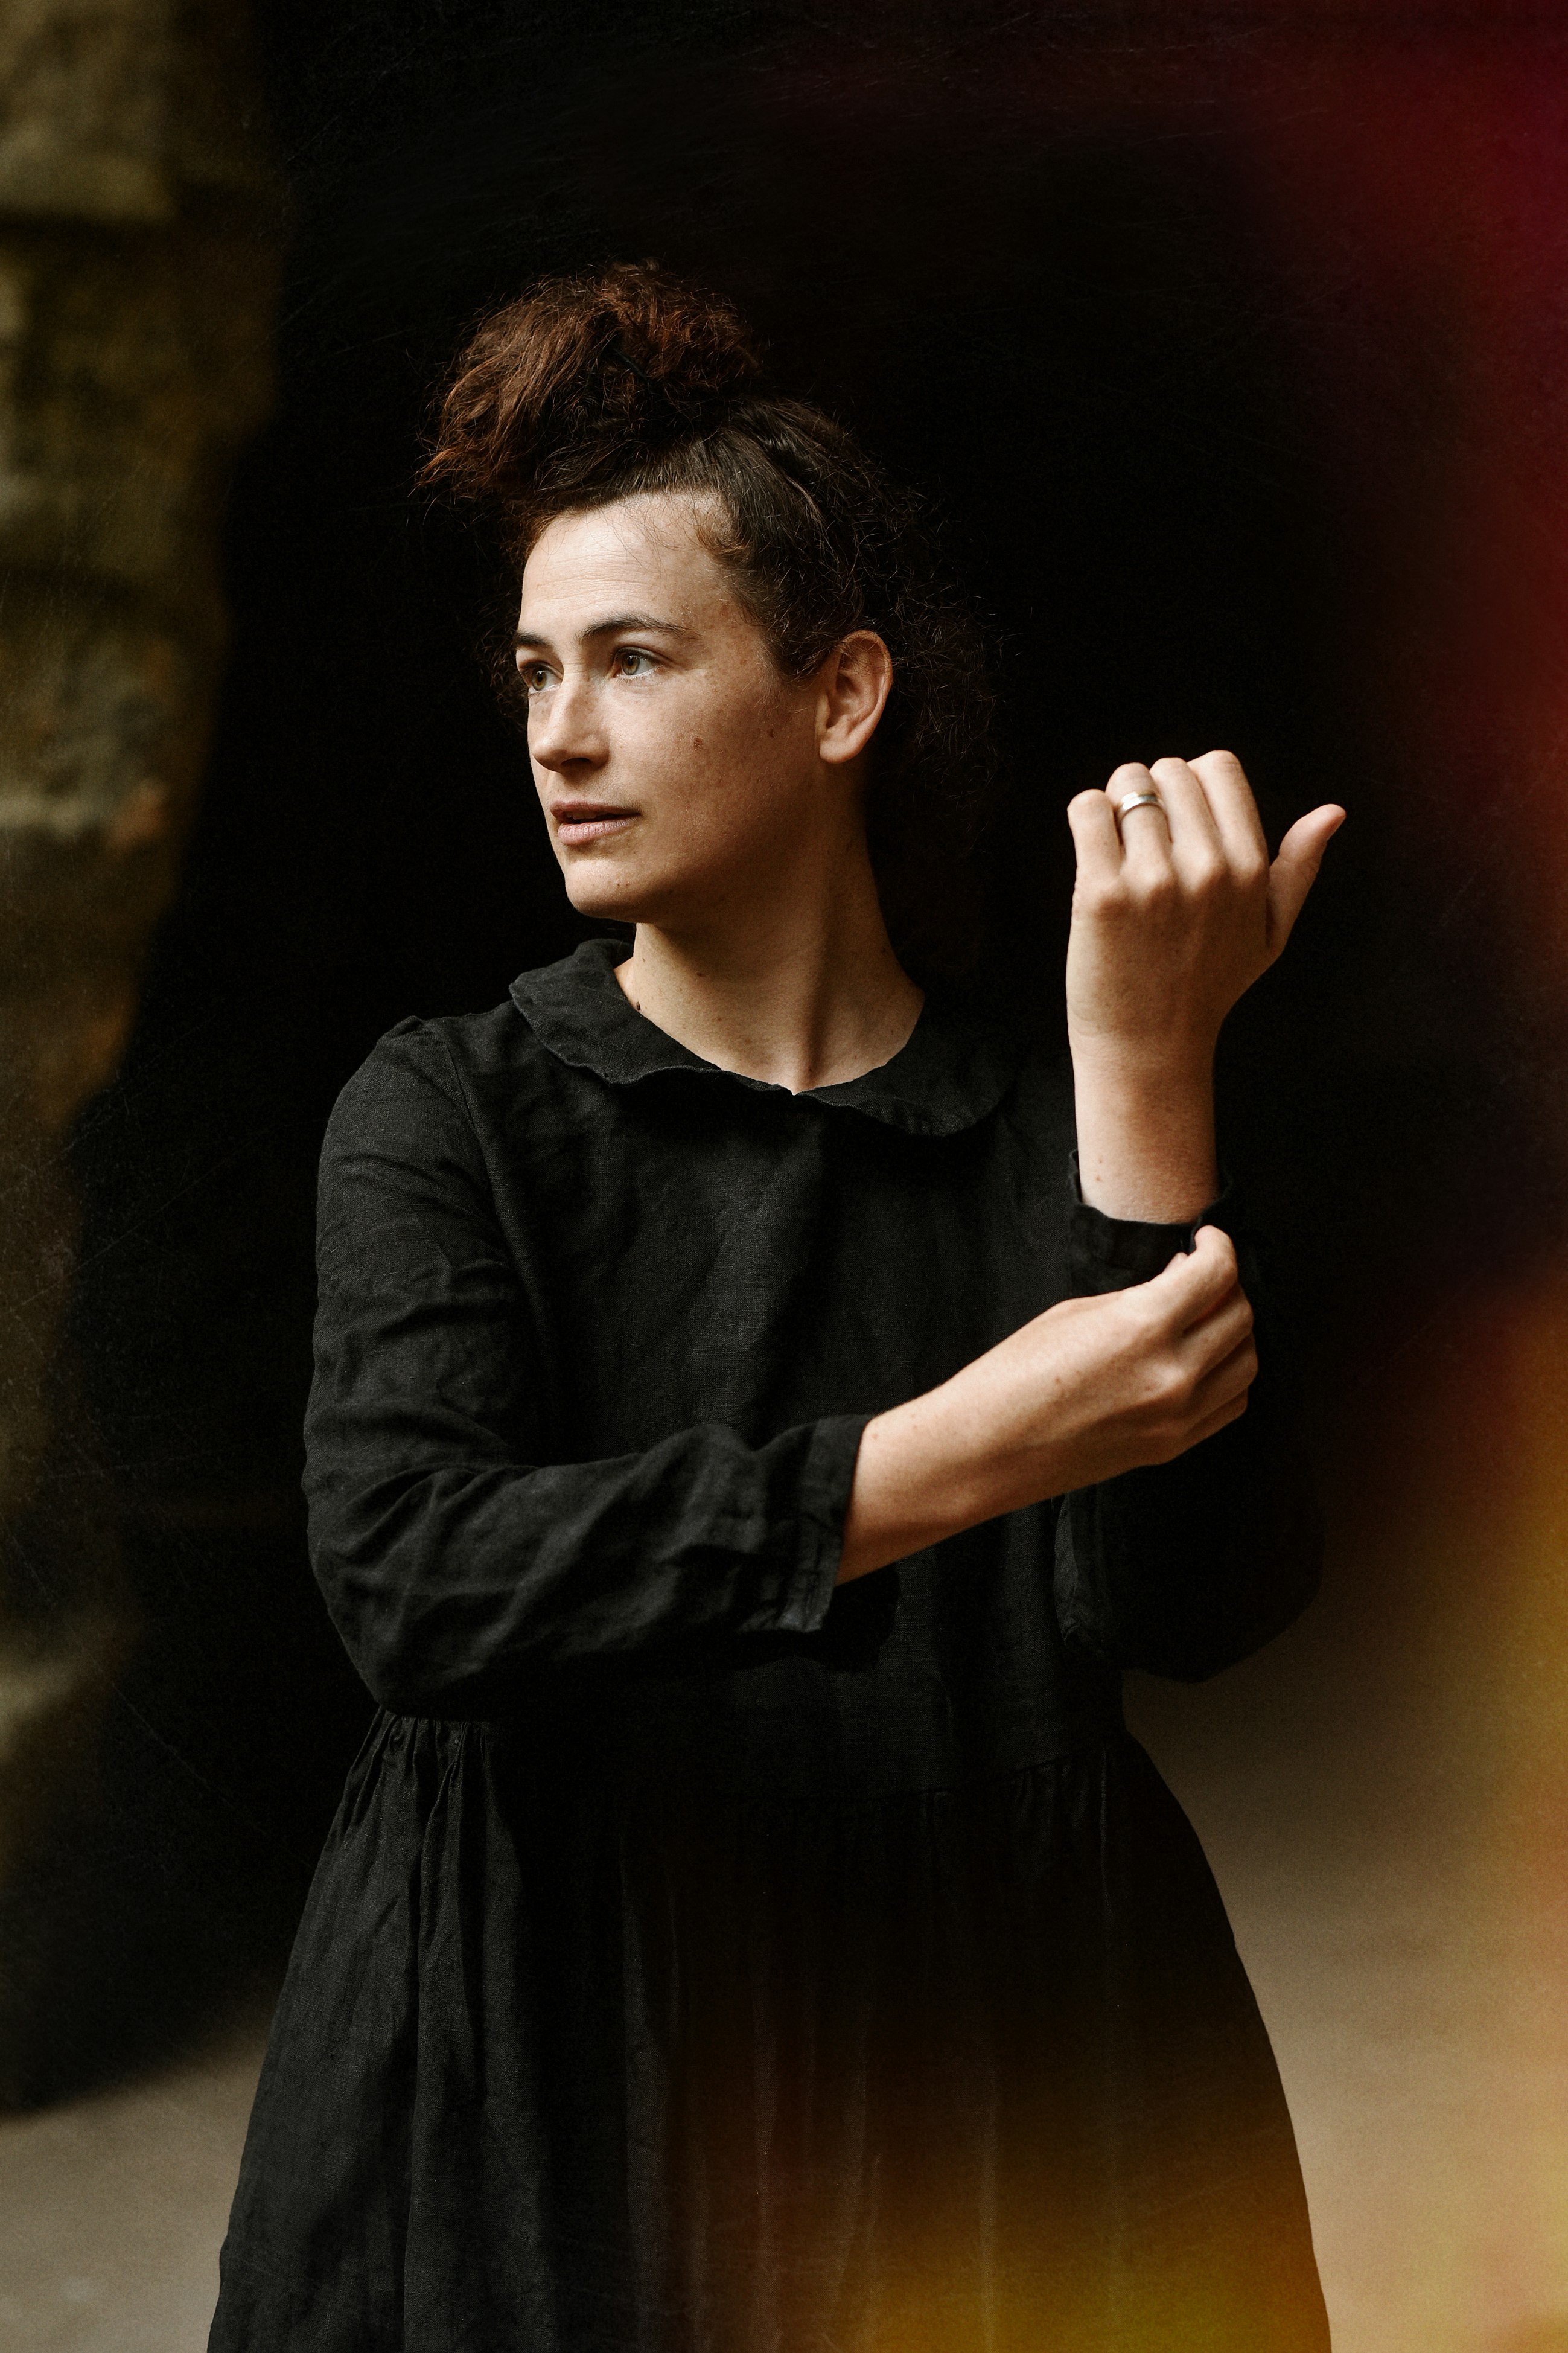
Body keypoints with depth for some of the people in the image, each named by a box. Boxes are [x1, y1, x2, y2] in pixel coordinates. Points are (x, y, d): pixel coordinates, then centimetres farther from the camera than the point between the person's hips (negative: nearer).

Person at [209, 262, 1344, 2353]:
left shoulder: (1048, 1131, -2)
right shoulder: (451, 1113, -2)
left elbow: (1203, 1605, -15)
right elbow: (412, 1574, -18)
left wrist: (1149, 1067, -20)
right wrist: (947, 1457, -25)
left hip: (1000, 2110, 1)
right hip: (550, 2106, 0)